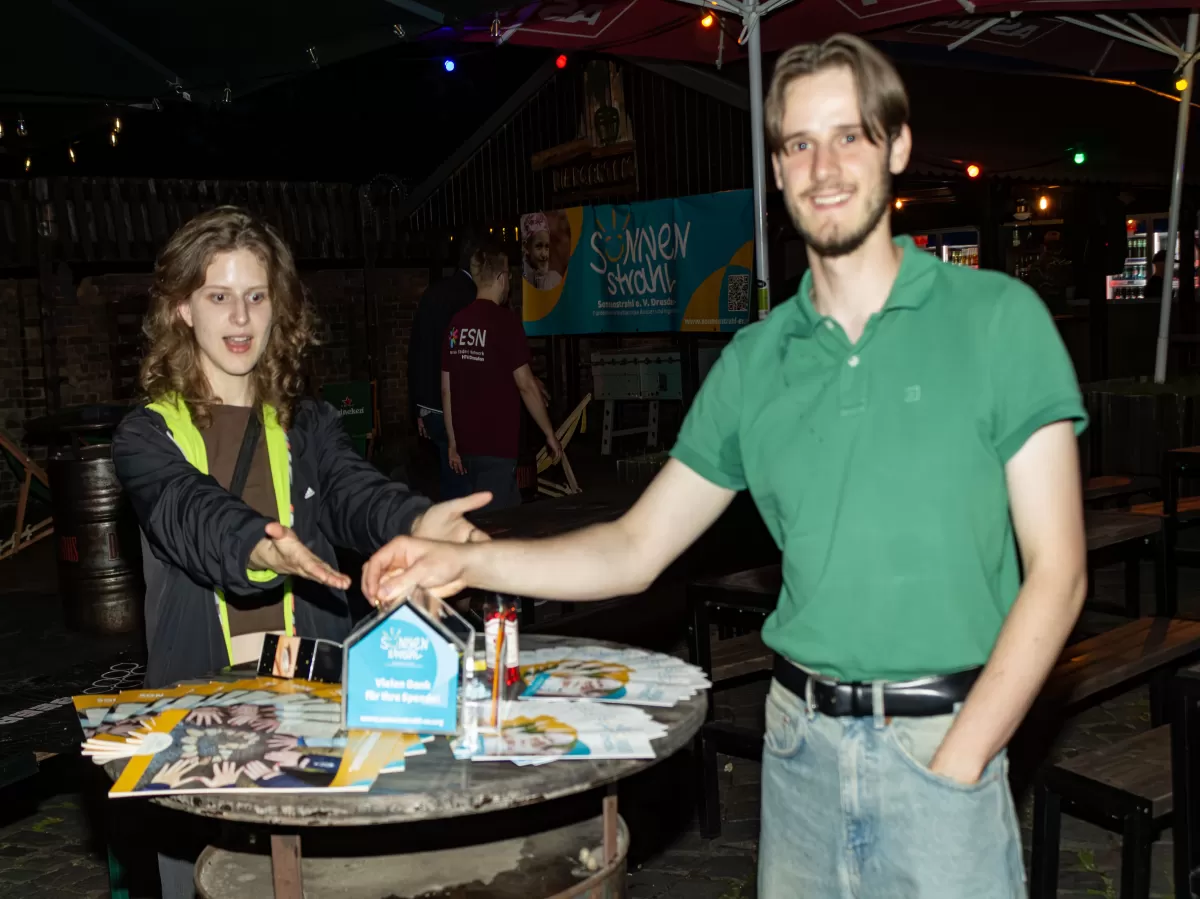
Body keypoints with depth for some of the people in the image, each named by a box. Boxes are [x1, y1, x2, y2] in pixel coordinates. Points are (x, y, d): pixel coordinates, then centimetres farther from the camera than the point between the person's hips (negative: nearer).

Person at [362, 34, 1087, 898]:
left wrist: (954, 766, -13)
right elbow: (635, 549, 5)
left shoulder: (997, 318, -6)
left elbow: (1056, 572, -8)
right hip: (800, 739, 3)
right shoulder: (755, 361, 3)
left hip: (944, 741, -3)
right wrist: (467, 561, -8)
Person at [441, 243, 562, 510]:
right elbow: (526, 386, -11)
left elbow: (447, 390, 9)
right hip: (496, 446, -6)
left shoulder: (456, 323, 6)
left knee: (512, 511, 19)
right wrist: (550, 435, -2)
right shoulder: (505, 322, -11)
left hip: (466, 444, 7)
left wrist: (453, 442, 16)